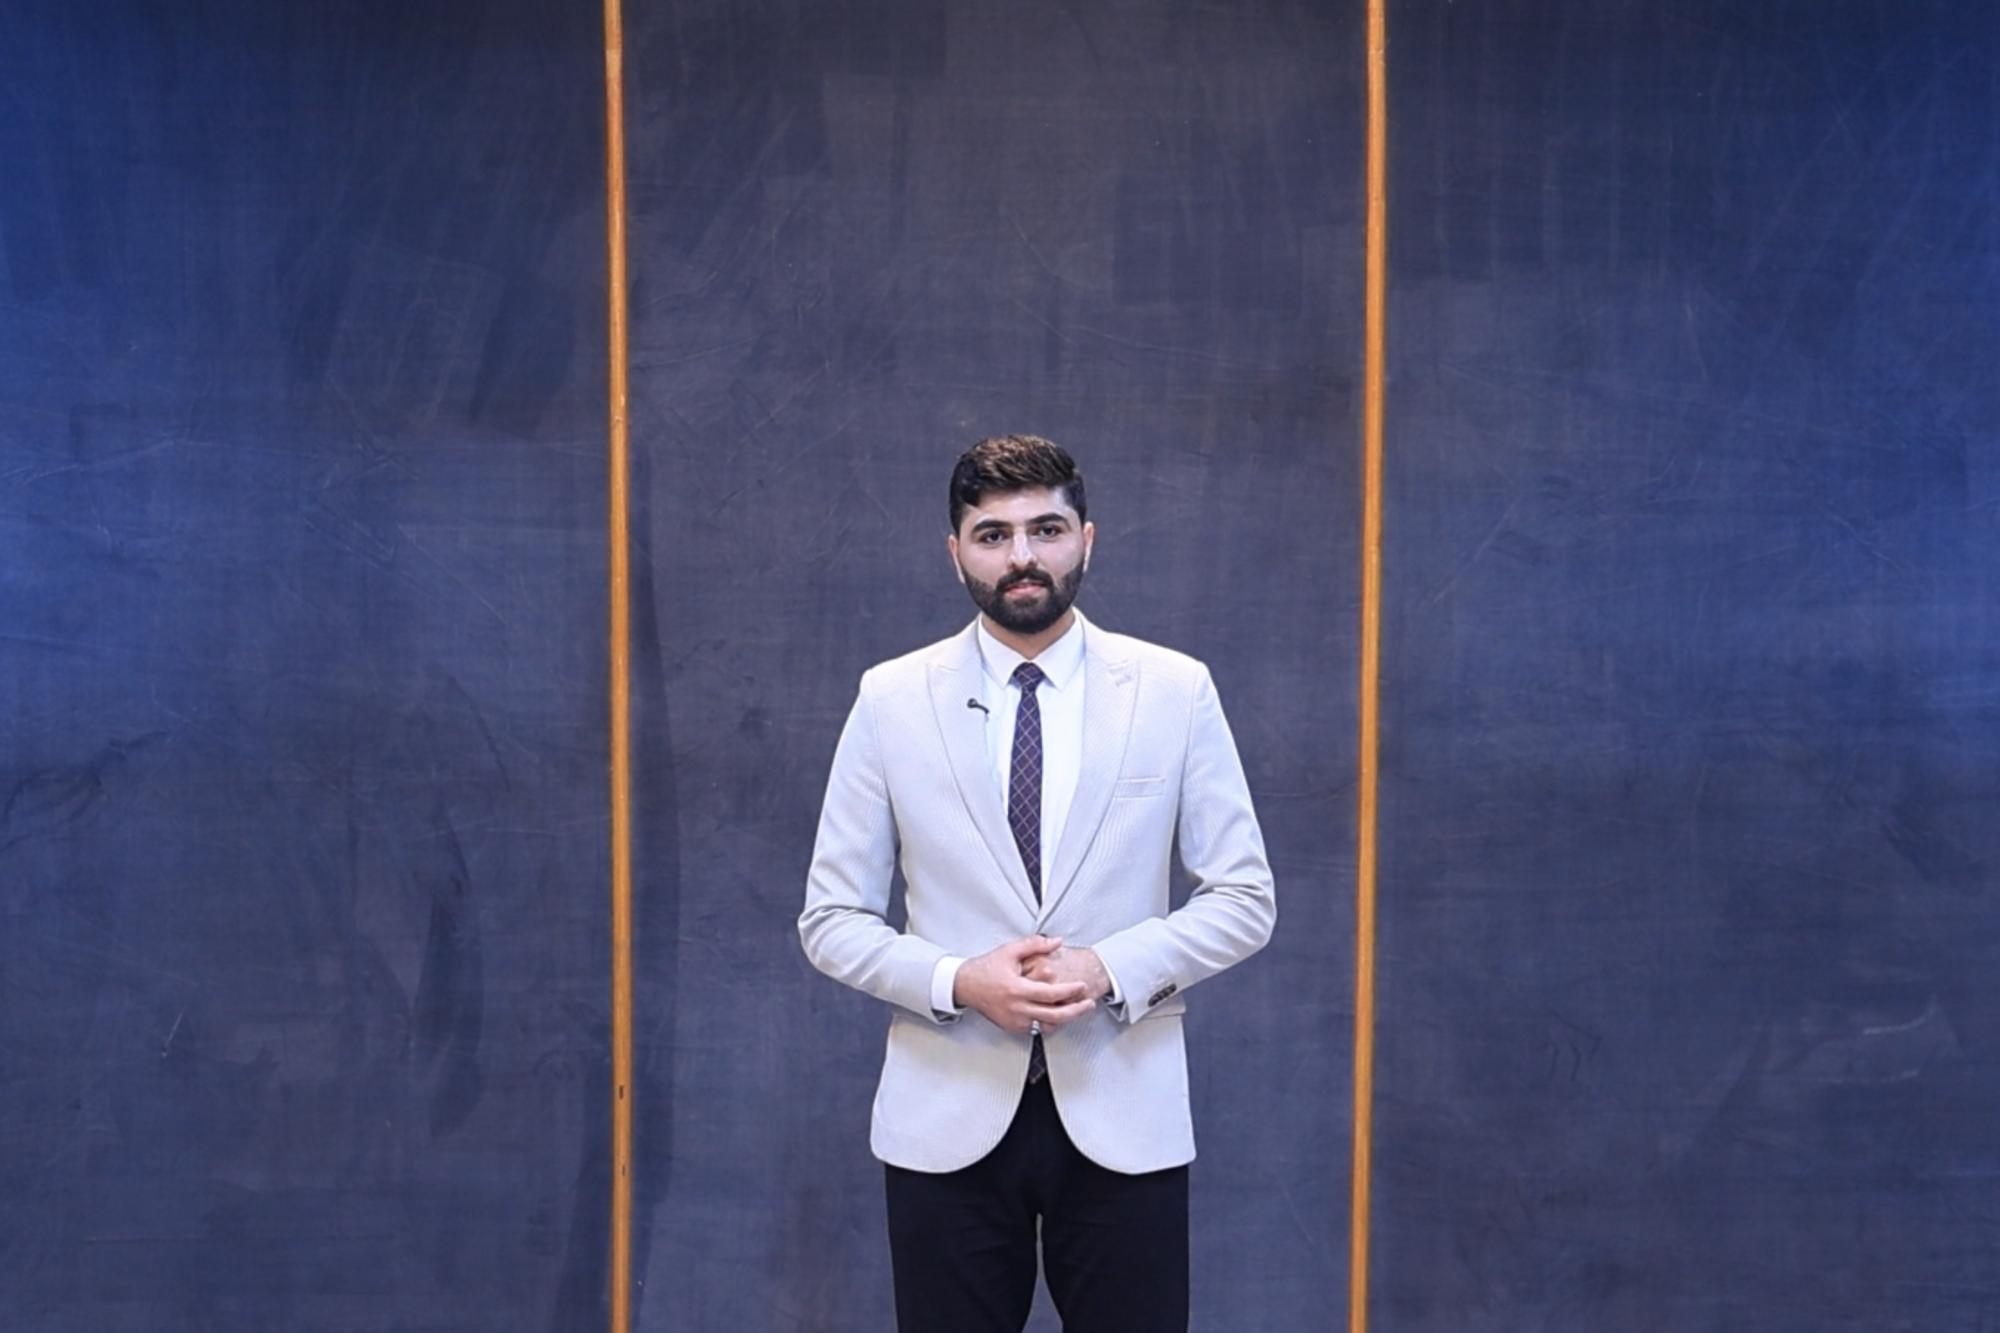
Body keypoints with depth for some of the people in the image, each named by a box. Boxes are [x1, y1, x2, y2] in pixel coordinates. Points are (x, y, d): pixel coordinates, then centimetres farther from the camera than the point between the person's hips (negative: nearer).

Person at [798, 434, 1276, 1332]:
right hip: (948, 1119, 0)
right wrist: (958, 982, -15)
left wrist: (1114, 968, -15)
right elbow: (830, 919, 2)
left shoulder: (1174, 691, 0)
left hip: (1124, 1114, 0)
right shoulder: (892, 699, 0)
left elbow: (1245, 898, 1)